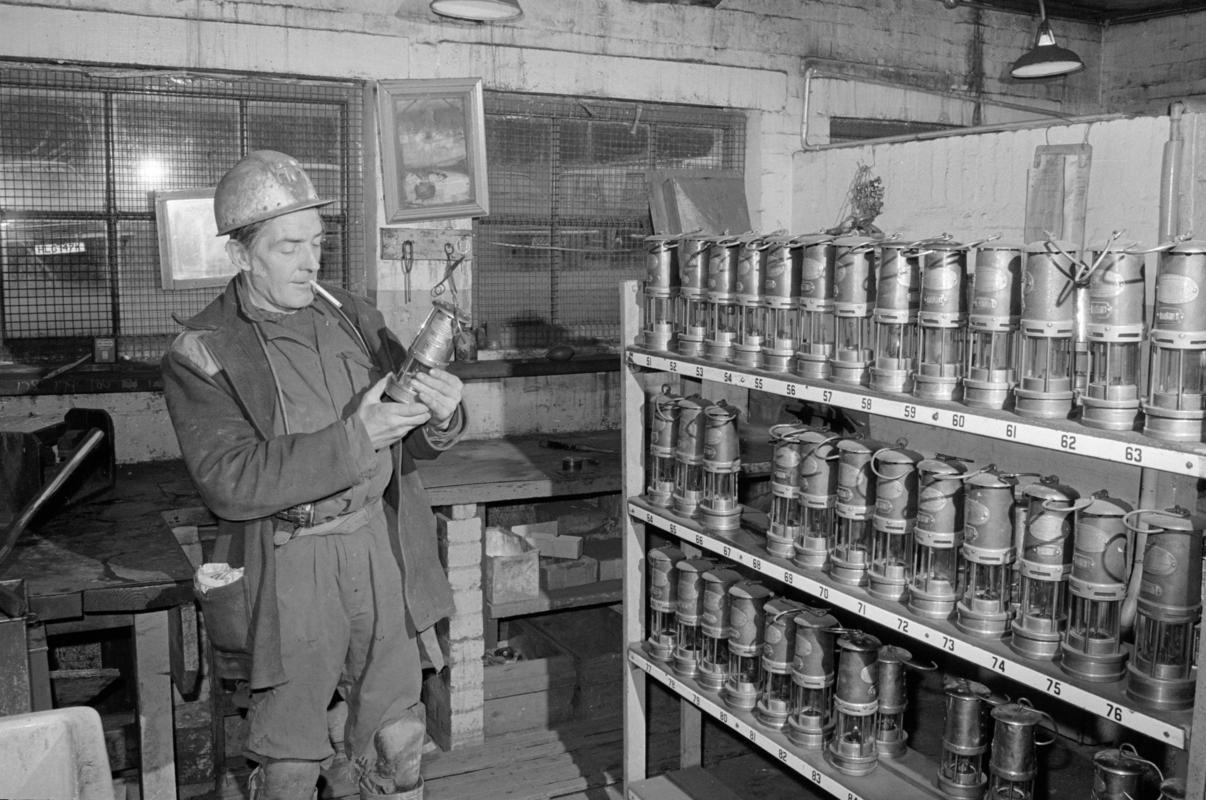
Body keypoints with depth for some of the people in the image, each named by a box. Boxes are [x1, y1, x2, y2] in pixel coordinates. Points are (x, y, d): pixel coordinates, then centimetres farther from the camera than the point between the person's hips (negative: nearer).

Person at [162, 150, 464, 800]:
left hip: (382, 550, 4)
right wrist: (351, 439, -26)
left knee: (396, 742, 15)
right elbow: (229, 483, -18)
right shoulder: (201, 354, -7)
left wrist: (440, 416, -16)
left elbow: (413, 443, 8)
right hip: (290, 574, -4)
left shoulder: (353, 316, 6)